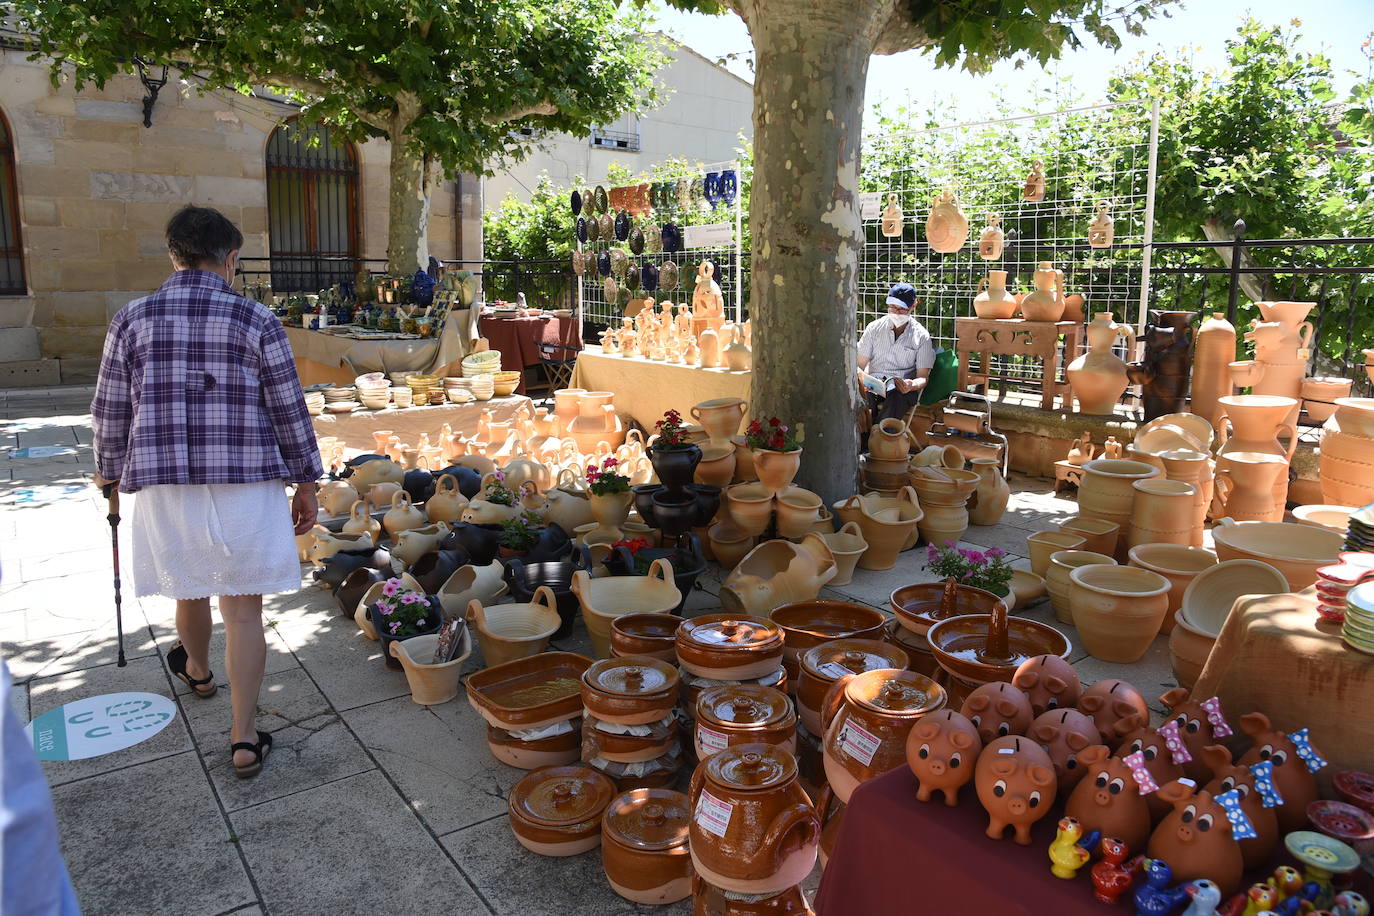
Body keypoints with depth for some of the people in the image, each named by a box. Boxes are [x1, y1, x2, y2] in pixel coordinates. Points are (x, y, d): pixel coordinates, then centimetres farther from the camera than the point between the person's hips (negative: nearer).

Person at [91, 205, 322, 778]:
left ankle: (197, 671, 53)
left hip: (166, 486, 2)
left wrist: (108, 470, 22)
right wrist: (306, 483, 5)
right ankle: (244, 737, 8)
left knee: (189, 588, 25)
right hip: (246, 488, -2)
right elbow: (289, 412, -4)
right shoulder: (256, 321, -6)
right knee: (243, 609, 5)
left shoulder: (132, 320, -1)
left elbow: (110, 413, 4)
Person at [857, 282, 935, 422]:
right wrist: (863, 379, -16)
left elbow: (923, 377, 6)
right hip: (873, 387, 1)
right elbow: (859, 366, 10)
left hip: (903, 389, -1)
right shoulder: (874, 328, 12)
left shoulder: (921, 336, 8)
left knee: (896, 397, -39)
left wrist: (912, 385, -20)